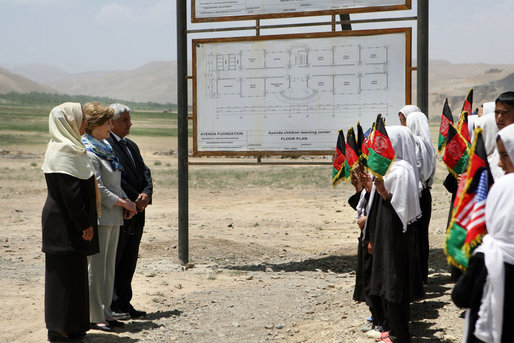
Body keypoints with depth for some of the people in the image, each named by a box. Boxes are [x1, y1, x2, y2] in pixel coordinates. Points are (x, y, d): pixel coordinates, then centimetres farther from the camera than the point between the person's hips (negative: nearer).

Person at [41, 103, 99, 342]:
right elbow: (70, 192, -22)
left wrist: (85, 221, 18)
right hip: (64, 224, -10)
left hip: (67, 222, 10)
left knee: (71, 274, 15)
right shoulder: (64, 150, -17)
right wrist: (84, 224, -19)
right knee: (66, 273, -3)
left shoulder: (69, 147, 15)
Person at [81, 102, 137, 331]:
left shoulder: (105, 149, 16)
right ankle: (94, 316, 6)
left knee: (108, 266, 13)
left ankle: (105, 313, 21)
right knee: (96, 267, -3)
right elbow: (97, 189, -18)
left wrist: (126, 203, 6)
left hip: (114, 217, 9)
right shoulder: (88, 153, -13)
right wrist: (123, 203, -12)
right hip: (98, 216, -9)